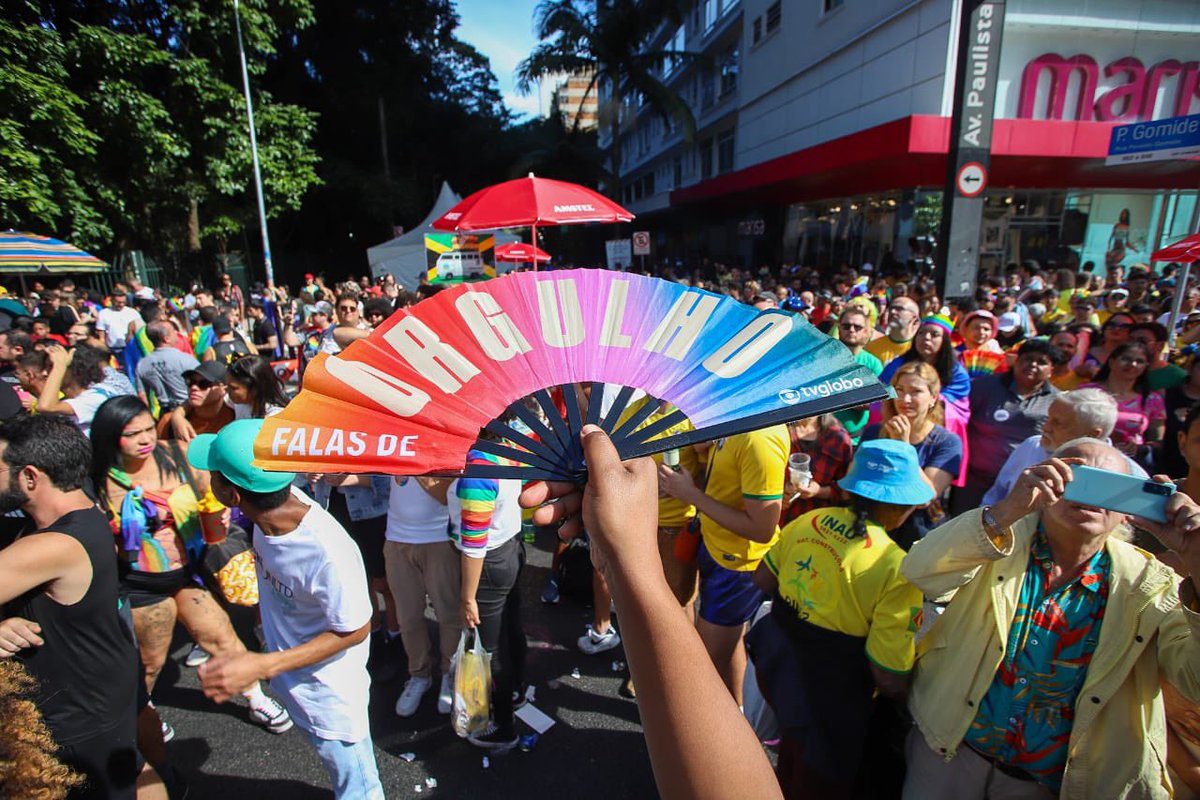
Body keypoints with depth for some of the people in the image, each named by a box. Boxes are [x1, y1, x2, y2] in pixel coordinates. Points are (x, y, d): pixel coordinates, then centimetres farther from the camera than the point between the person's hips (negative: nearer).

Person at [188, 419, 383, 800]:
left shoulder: (329, 554, -43)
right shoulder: (279, 502, -22)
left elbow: (355, 630, -25)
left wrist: (262, 666, -28)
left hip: (328, 693, -7)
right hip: (294, 680, 7)